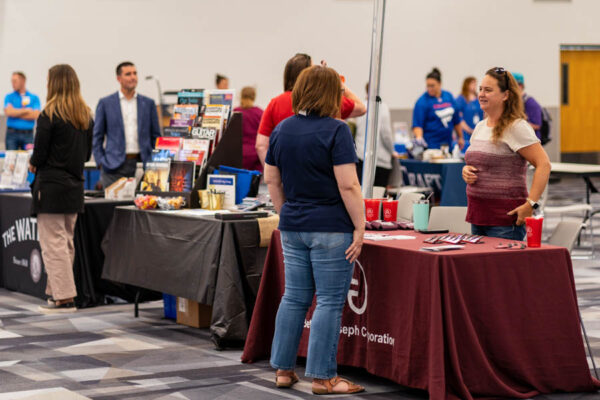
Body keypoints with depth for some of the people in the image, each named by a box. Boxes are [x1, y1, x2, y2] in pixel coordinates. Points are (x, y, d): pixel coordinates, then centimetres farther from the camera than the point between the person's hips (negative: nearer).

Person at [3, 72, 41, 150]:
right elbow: (8, 112, -10)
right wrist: (26, 110, -5)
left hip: (28, 134, 0)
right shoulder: (9, 97, 7)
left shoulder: (34, 98, 6)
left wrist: (16, 112, -5)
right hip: (12, 134, 0)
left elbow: (35, 115, -7)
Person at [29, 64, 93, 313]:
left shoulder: (49, 115, -13)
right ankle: (58, 292, 20)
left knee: (53, 243, -3)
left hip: (51, 186, -7)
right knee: (67, 242, 14)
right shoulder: (86, 117, 7)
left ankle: (64, 298, -5)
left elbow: (39, 153, -12)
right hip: (75, 186, 7)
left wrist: (33, 164, 7)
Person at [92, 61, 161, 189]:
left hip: (142, 164, 2)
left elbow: (155, 136, 13)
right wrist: (100, 161, -3)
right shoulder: (105, 103, 5)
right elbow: (97, 136, 6)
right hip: (114, 166, -2)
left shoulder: (148, 103, 11)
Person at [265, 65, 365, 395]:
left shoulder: (282, 130, 8)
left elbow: (271, 179, 13)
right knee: (329, 302, -1)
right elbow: (347, 185, -17)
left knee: (294, 297, 13)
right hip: (331, 228, -7)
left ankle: (283, 369, 18)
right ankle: (323, 377, 2)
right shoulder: (335, 130, -13)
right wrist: (360, 226, -12)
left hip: (292, 228, 7)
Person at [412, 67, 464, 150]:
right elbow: (417, 125, -14)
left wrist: (460, 137, 20)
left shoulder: (449, 96, 8)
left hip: (447, 143, 5)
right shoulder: (422, 102, -9)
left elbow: (456, 121, 17)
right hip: (430, 145, -5)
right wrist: (419, 137, -31)